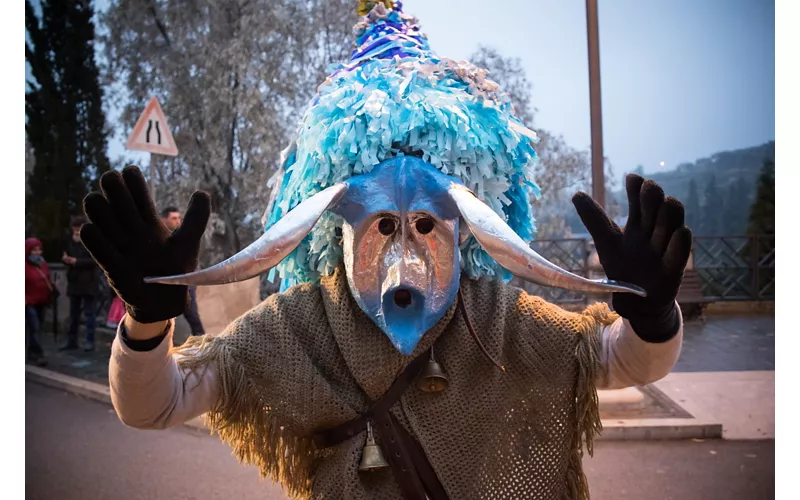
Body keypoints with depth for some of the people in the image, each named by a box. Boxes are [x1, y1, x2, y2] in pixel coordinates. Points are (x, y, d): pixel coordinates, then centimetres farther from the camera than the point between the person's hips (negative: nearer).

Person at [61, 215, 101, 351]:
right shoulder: (70, 242, 10)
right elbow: (66, 257, 19)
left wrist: (77, 261, -22)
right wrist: (65, 259, -5)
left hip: (89, 283, -6)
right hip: (74, 282, 6)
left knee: (90, 313, -1)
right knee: (73, 314, 12)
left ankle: (90, 342, 4)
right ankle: (72, 341, 20)